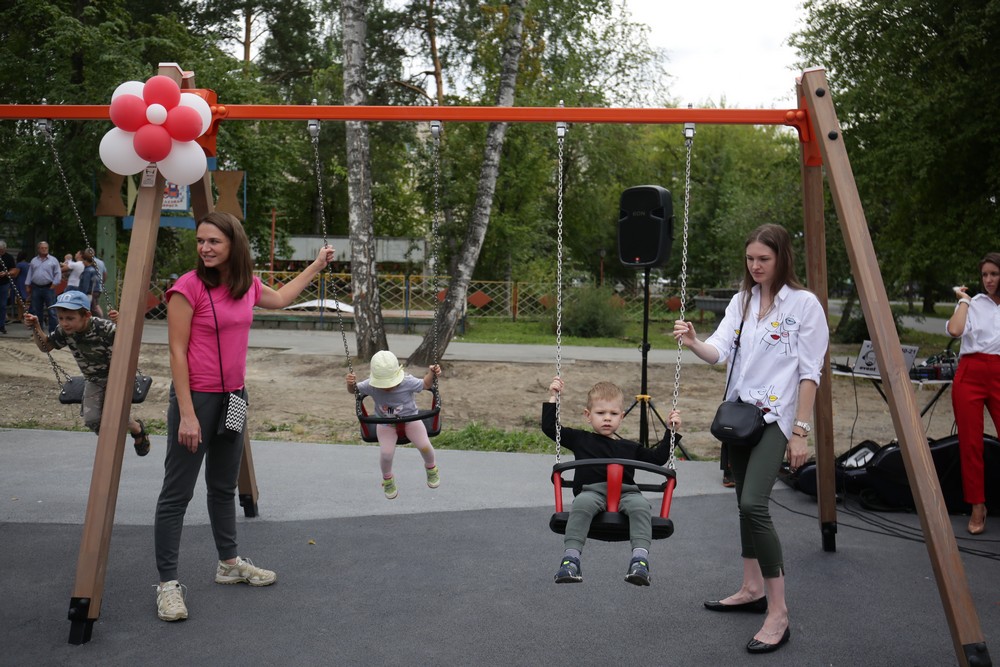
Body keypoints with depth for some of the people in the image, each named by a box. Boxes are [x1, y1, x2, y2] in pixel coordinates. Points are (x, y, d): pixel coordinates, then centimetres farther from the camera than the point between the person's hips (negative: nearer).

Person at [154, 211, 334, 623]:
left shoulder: (246, 285, 6)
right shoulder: (188, 287, -14)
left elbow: (280, 299, 29)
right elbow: (177, 352, -14)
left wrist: (316, 266, 32)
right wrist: (187, 414, -18)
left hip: (232, 397, 7)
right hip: (196, 397, -7)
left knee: (224, 487, 19)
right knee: (177, 493, -2)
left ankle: (229, 563, 34)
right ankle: (167, 584, 6)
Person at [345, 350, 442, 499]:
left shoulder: (408, 382, -26)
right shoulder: (371, 385, -24)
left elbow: (426, 384, -8)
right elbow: (354, 390, -7)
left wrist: (431, 373, -27)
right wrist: (351, 384, -29)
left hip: (410, 419, 0)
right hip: (385, 424, 0)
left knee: (424, 446, -12)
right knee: (386, 453, -19)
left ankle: (431, 468, 27)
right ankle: (387, 479, 18)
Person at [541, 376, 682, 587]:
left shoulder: (630, 447, 28)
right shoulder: (580, 439, 23)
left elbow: (658, 458, 31)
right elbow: (549, 427, 19)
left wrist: (671, 431, 26)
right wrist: (553, 399, 16)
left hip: (626, 491, 2)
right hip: (591, 490, -2)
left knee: (640, 505, -34)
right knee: (582, 503, -39)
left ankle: (640, 559, -45)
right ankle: (571, 558, -43)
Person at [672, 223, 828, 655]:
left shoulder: (804, 303, -7)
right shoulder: (742, 300, 10)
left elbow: (809, 373, -9)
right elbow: (719, 351, -3)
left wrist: (800, 430, -12)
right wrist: (694, 343, -25)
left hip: (775, 418, -7)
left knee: (754, 504, -20)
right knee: (745, 505, 14)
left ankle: (778, 612, -12)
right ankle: (752, 589, 29)